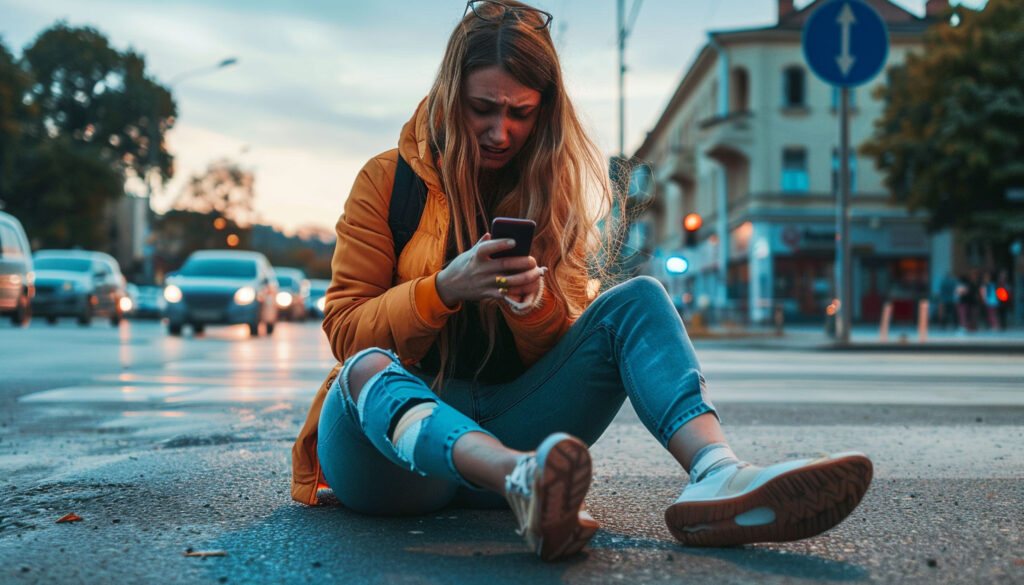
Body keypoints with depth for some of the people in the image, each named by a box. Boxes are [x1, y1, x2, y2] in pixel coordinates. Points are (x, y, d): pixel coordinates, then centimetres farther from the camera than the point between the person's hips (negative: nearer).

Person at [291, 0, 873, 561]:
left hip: (506, 428, 3)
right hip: (391, 437, -2)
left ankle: (716, 472, -42)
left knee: (637, 300, -16)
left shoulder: (554, 191, 12)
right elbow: (346, 331, -3)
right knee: (368, 368, -37)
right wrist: (444, 289, -19)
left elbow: (562, 349, 8)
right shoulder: (388, 180, 3)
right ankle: (522, 482, -65)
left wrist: (536, 305, -15)